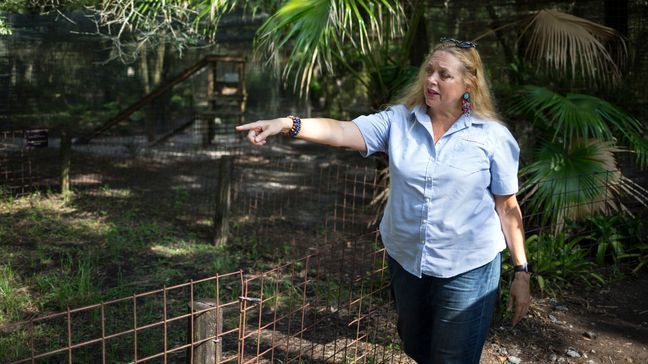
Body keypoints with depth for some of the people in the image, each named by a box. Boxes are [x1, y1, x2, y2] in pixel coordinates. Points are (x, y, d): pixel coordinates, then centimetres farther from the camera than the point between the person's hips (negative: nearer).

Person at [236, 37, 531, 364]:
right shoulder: (398, 121, -4)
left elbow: (508, 207, -4)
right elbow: (343, 132, -18)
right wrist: (288, 124, -34)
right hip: (405, 260, 4)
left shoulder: (493, 137, -9)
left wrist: (521, 272, -4)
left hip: (468, 267, -3)